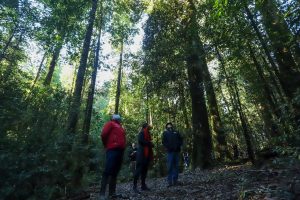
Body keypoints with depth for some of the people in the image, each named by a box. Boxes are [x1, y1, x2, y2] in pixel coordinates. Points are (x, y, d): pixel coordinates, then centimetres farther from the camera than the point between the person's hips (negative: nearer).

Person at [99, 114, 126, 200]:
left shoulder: (120, 127, 26)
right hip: (113, 150, -8)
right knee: (107, 171, -9)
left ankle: (112, 192, 18)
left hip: (120, 151, 8)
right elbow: (104, 134, -8)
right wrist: (106, 145, 1)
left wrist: (123, 147, 10)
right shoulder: (111, 123, 4)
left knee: (115, 172, 10)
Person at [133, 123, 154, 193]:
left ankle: (143, 185, 18)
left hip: (147, 155, 8)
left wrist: (151, 144, -2)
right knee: (139, 169, -9)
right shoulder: (141, 133, -4)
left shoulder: (148, 134, 20)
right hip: (142, 154, -8)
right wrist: (150, 144, -12)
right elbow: (141, 140, -20)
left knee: (144, 170, 10)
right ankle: (135, 186, -4)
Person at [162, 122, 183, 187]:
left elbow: (180, 140, 12)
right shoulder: (165, 133, 9)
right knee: (170, 167, -3)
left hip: (176, 151, 3)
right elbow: (164, 142, 1)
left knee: (176, 166, 6)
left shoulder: (176, 132, 16)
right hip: (170, 152, -3)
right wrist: (168, 147, -12)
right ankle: (170, 182, 2)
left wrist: (178, 146, -3)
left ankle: (175, 180, 15)